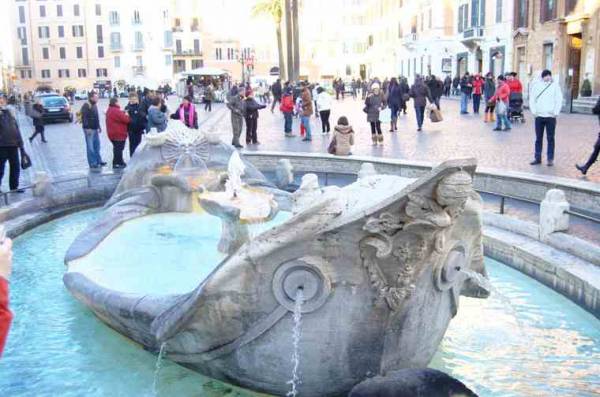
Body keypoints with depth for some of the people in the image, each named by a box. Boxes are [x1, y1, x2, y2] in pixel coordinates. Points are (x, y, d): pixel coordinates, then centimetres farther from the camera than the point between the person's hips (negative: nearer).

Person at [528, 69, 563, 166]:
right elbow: (532, 99, 8)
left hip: (551, 117, -2)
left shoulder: (555, 85, 0)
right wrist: (534, 111, -1)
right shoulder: (536, 85, 4)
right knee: (538, 138, 6)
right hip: (539, 116, 2)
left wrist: (555, 113, -6)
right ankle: (537, 158, 13)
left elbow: (559, 100, 0)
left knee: (550, 138, 2)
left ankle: (550, 159, 7)